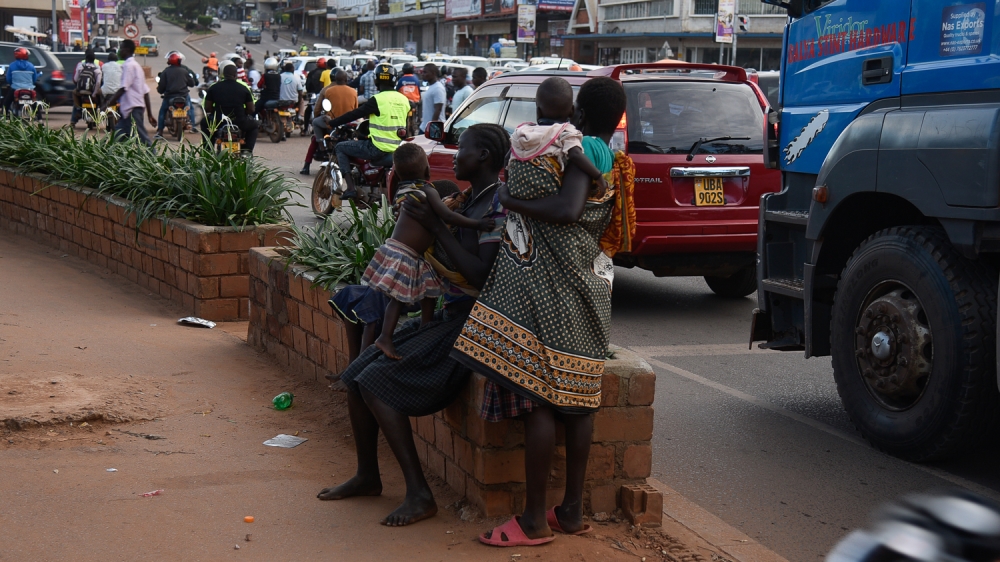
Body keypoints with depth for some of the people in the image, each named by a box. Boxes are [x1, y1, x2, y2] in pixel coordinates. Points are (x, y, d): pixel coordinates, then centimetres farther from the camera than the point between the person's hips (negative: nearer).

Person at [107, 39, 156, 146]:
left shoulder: (129, 65, -10)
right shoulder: (136, 65, 19)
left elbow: (123, 89, -19)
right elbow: (145, 92, 18)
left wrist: (107, 104, -19)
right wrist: (150, 114, 18)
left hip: (132, 108, -10)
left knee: (142, 139, -9)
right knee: (118, 137, 8)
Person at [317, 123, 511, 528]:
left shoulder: (499, 206, -16)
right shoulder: (468, 201, 13)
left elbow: (481, 276, -25)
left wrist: (436, 226, -22)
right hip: (447, 316, 10)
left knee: (378, 382, -19)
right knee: (358, 375, 5)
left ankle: (420, 494, -15)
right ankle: (367, 477, 17)